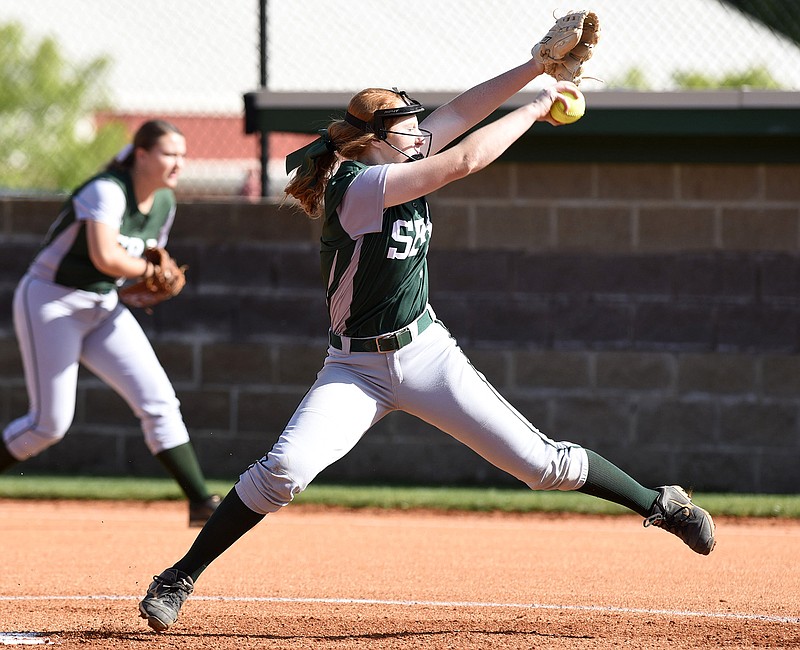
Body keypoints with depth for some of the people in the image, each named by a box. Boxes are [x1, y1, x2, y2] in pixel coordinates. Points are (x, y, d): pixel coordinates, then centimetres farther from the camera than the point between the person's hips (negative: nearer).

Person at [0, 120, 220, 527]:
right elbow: (105, 257, -35)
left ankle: (200, 501, -7)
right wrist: (149, 271, -17)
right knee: (50, 423, -8)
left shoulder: (164, 202, 4)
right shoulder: (108, 191, -22)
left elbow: (153, 261, 19)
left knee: (158, 400, -6)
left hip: (104, 309, 7)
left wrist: (145, 286, -5)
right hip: (51, 303, -7)